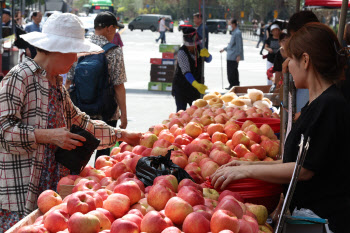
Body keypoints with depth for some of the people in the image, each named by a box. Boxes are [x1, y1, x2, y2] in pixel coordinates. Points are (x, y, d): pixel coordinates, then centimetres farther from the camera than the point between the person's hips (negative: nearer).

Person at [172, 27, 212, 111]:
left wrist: (206, 54, -22)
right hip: (181, 87, -5)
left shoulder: (199, 47, -6)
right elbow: (186, 72, -34)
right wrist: (196, 85, -50)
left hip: (195, 85, 5)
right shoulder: (181, 52, -24)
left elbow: (208, 60, 5)